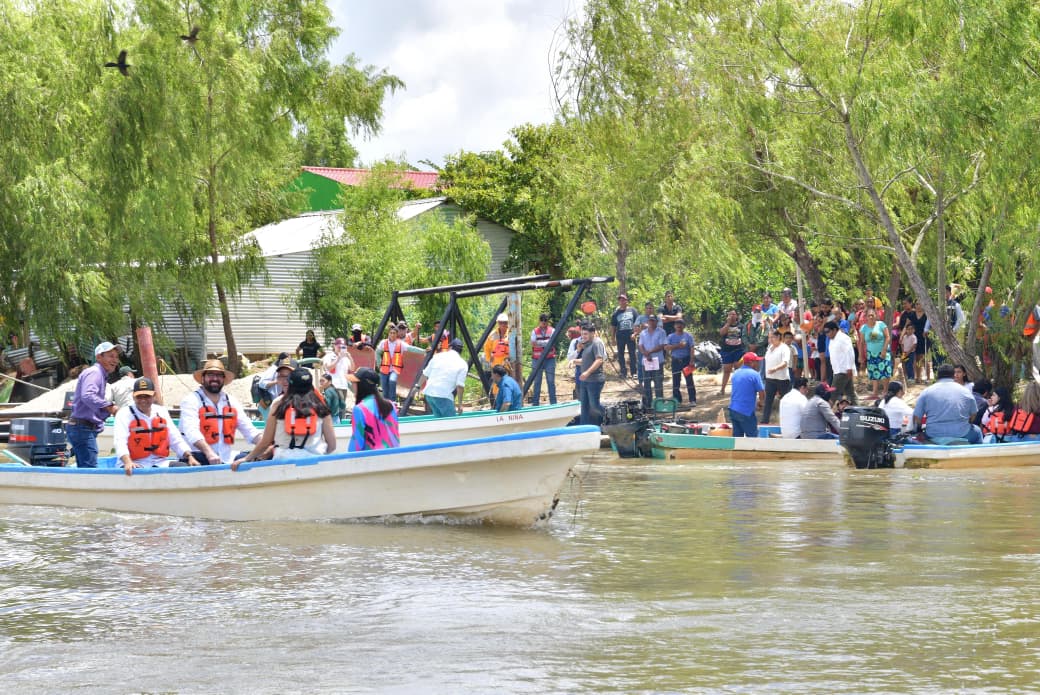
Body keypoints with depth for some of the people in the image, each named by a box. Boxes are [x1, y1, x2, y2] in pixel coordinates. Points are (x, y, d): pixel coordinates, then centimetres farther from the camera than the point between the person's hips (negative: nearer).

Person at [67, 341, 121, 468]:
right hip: (83, 428, -11)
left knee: (84, 468, 12)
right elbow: (87, 396, -28)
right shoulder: (94, 372, -10)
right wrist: (109, 407, -28)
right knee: (90, 467, -17)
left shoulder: (101, 374, 23)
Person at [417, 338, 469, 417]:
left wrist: (418, 386, 28)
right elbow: (460, 386, -8)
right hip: (443, 396, -6)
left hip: (429, 393, 6)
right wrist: (459, 404, 0)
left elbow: (425, 375, 14)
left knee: (438, 417, 17)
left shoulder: (437, 356, 11)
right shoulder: (462, 364, -1)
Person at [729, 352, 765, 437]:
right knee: (752, 436, 4)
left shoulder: (736, 373, 12)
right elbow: (762, 392, -12)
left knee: (737, 436, 12)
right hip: (746, 411, -7)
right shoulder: (754, 374, -11)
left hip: (733, 410, 7)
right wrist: (761, 402, 11)